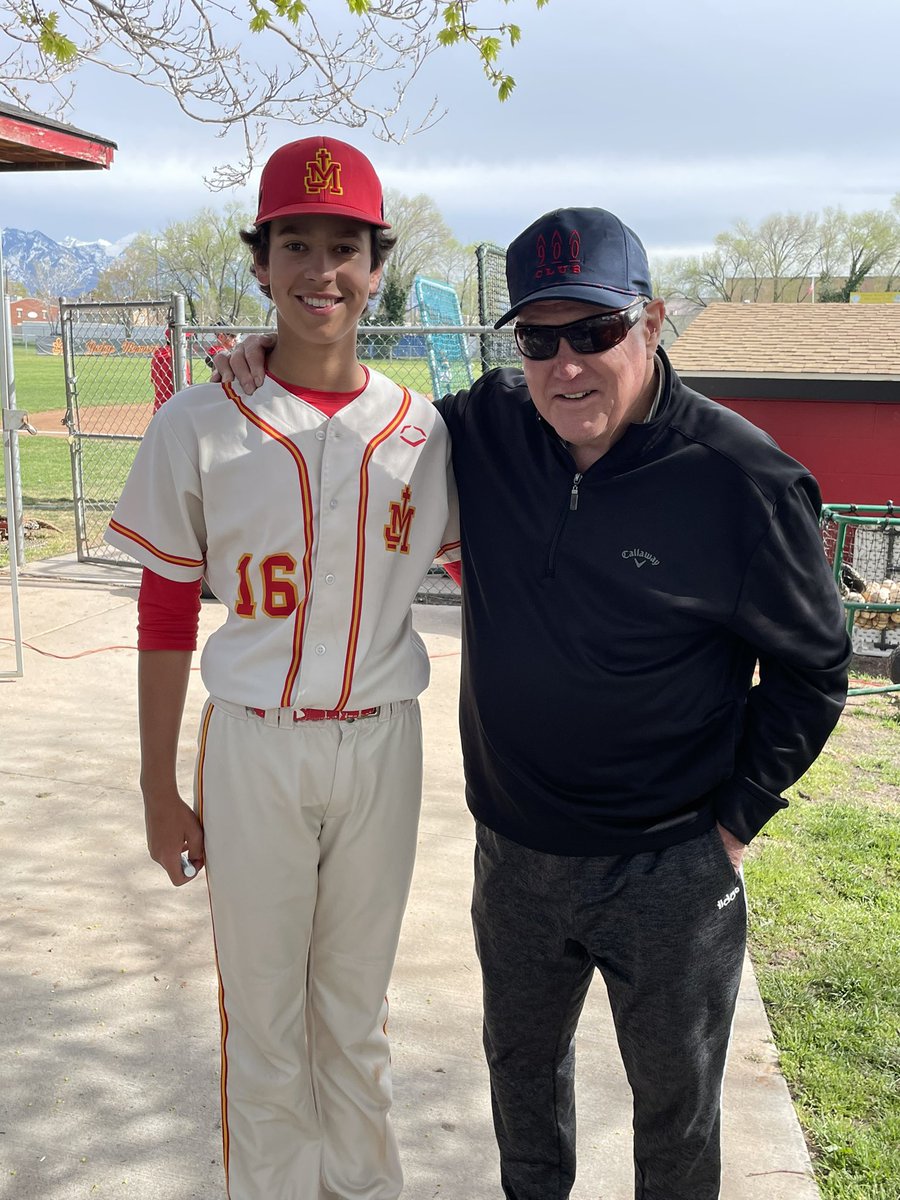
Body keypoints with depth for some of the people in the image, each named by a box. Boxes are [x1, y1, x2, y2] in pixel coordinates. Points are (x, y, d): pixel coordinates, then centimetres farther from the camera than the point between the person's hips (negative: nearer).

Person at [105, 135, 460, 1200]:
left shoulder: (420, 430, -2)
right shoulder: (198, 427, -8)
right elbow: (166, 617, -3)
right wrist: (160, 790, 1)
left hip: (379, 744, 2)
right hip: (253, 750, -2)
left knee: (357, 1005, 20)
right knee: (263, 1014, 13)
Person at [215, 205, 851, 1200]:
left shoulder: (742, 481, -18)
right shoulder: (489, 427, -6)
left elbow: (812, 667, -7)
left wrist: (737, 818, -8)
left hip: (670, 874, -4)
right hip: (513, 855, 5)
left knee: (676, 1105, 18)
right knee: (521, 1060, 27)